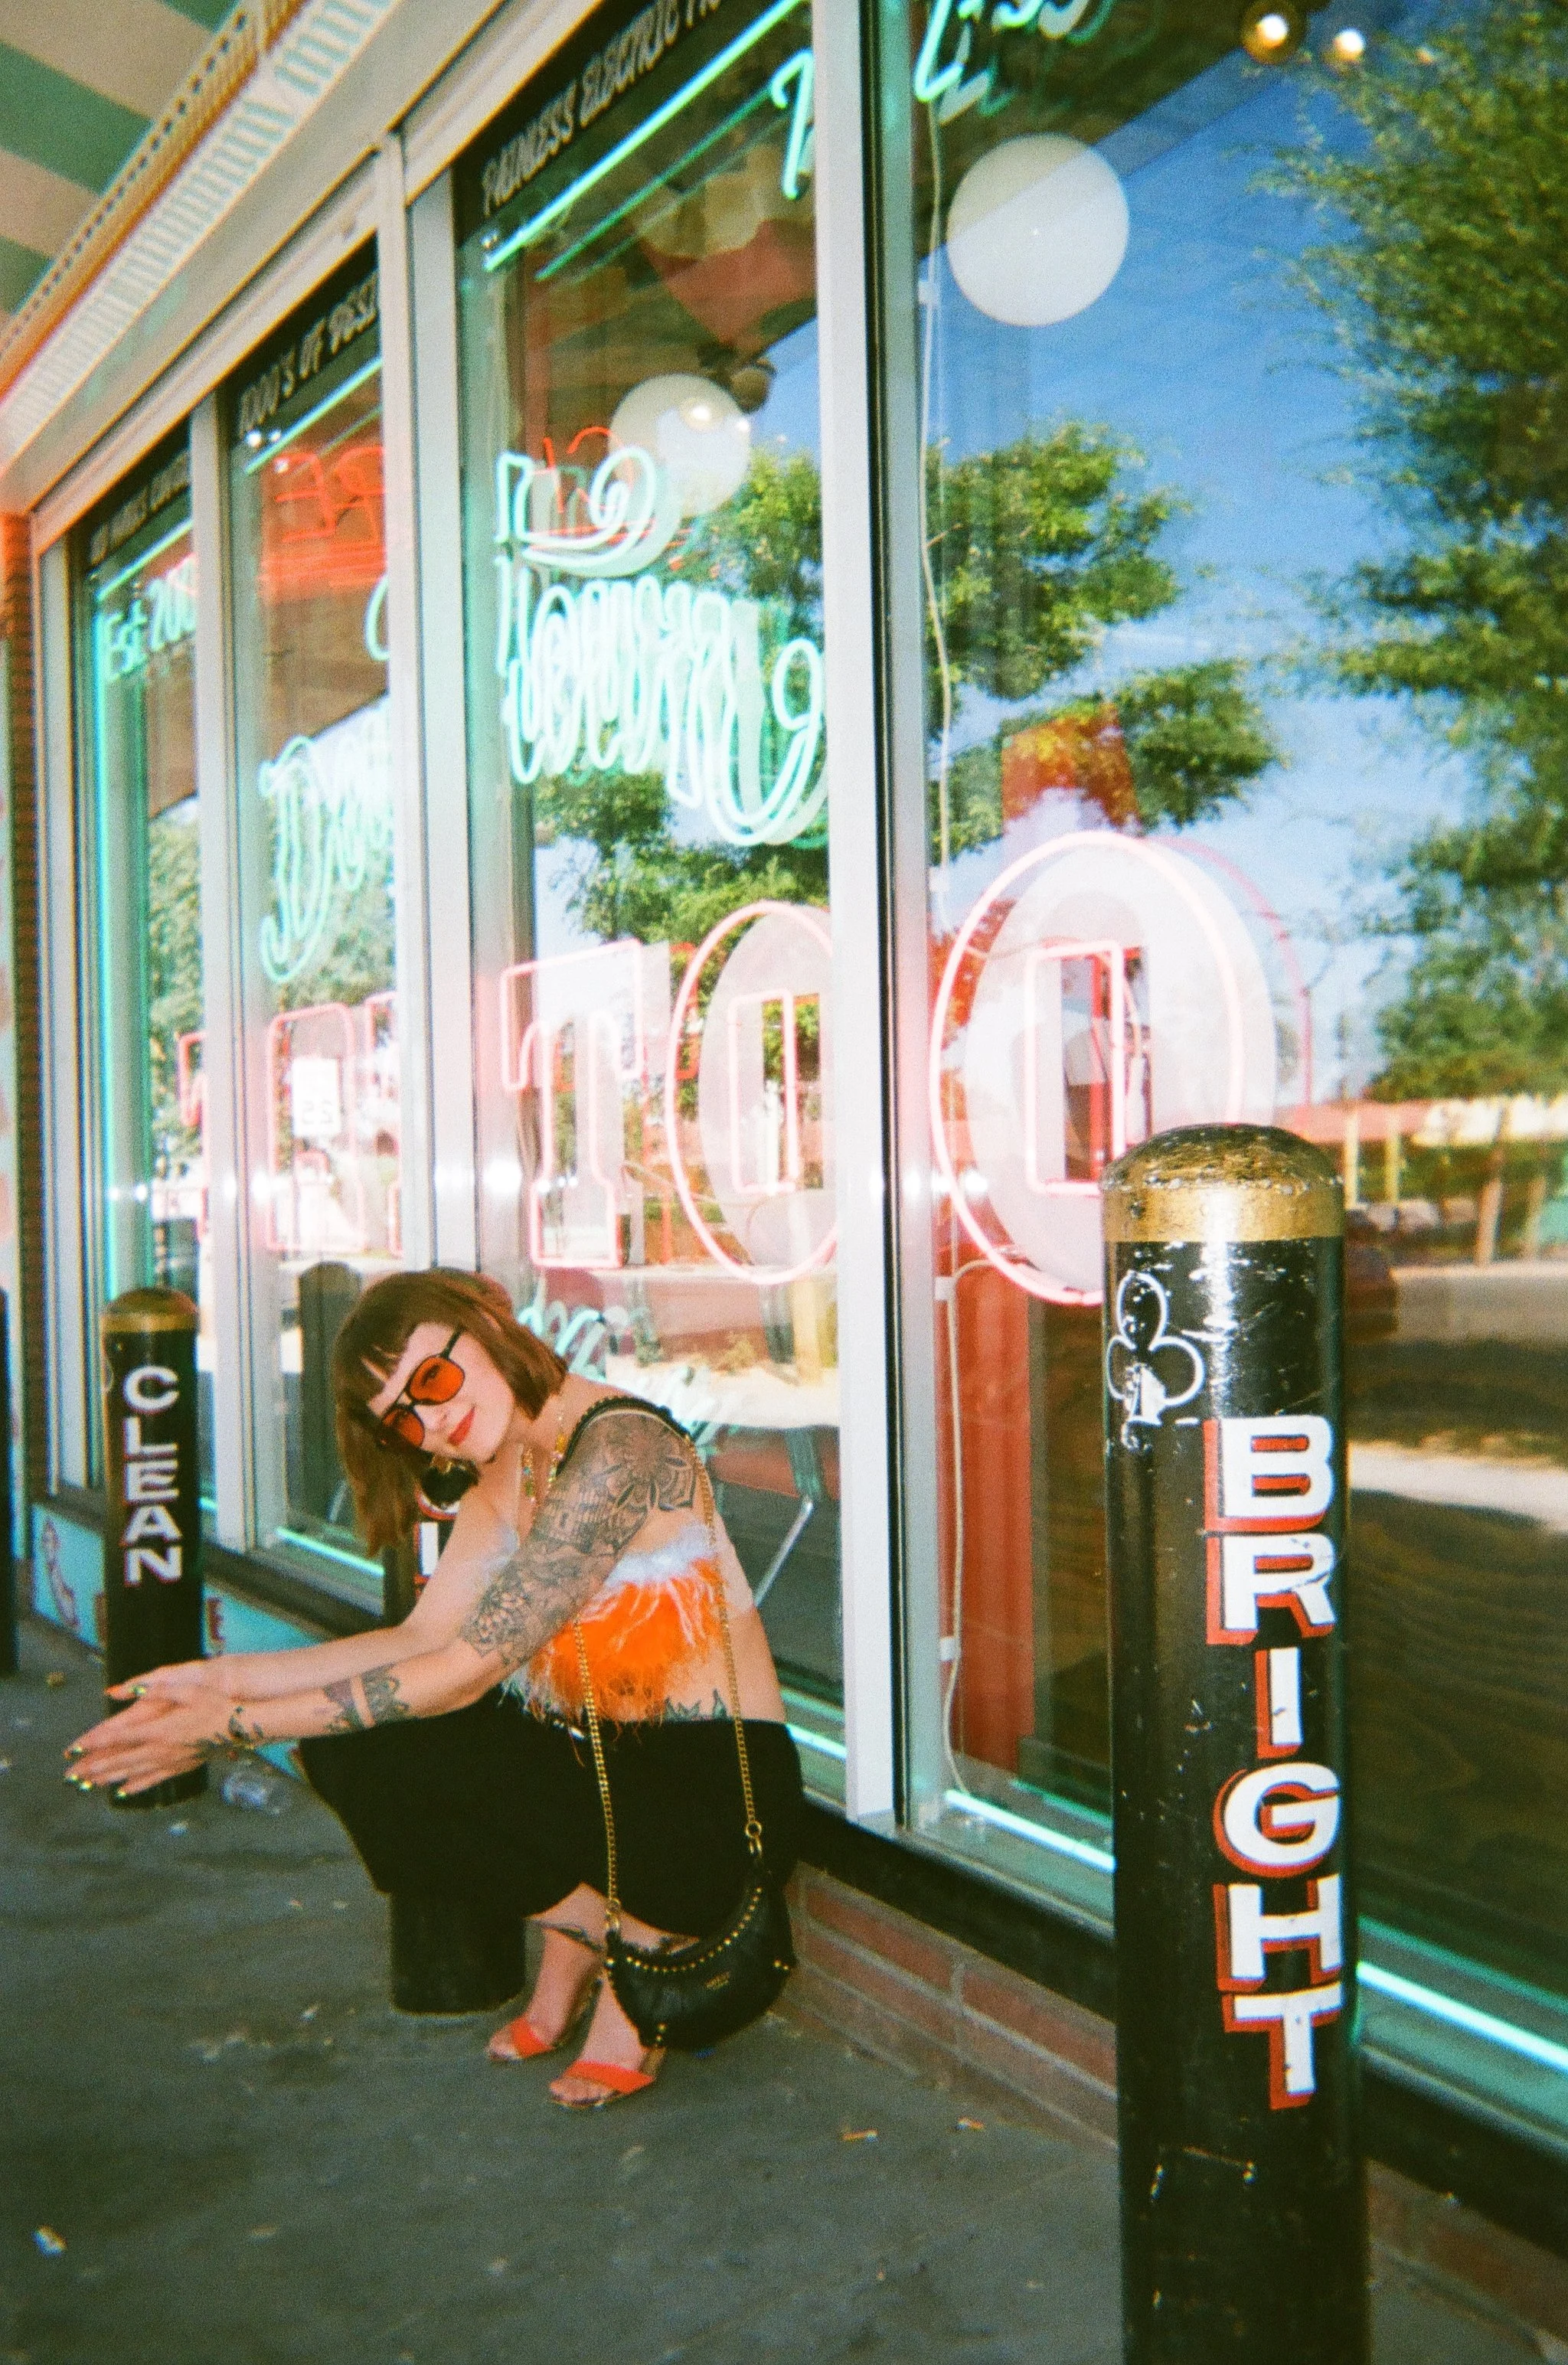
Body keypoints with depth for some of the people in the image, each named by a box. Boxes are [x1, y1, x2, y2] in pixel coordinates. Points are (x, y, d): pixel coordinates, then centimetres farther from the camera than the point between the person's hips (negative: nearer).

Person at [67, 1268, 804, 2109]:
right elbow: (421, 1640, 5)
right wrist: (222, 1677, -2)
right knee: (342, 1746, -5)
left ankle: (647, 1945, -3)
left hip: (718, 1790, -9)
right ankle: (585, 1922, 6)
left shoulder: (619, 1450, -22)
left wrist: (236, 1725, -19)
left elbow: (465, 1670, -23)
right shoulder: (500, 1471, 7)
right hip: (599, 1758, 9)